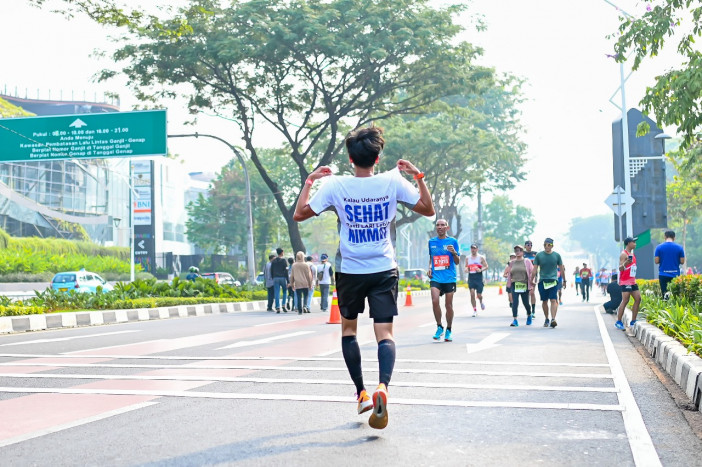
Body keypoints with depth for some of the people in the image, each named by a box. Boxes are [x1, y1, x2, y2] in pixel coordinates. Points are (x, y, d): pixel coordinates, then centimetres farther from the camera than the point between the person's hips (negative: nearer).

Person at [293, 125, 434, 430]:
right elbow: (428, 210, 3)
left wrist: (309, 180, 9)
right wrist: (418, 176, 9)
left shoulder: (335, 185, -7)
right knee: (384, 333, -3)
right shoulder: (393, 181, -5)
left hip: (349, 271, 0)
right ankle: (382, 386, -29)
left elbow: (299, 214, 0)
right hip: (384, 270, 0)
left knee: (348, 329, 18)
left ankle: (362, 393, 14)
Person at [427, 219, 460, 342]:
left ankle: (449, 330, 19)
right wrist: (429, 267, 6)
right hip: (435, 277, 1)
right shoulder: (431, 242, 10)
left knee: (448, 305, 3)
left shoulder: (452, 241, 2)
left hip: (449, 278, -1)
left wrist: (454, 252, -16)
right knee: (435, 301, -16)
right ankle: (439, 327, 2)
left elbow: (457, 262, 3)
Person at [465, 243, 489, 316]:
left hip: (479, 278, -2)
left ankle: (481, 302, 37)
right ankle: (475, 310, 0)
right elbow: (466, 266, 19)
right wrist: (466, 269, -6)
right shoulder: (468, 258, 10)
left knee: (479, 295, 0)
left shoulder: (481, 257, 1)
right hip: (471, 277, 2)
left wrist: (481, 270, -17)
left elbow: (486, 266, 2)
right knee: (472, 294, -8)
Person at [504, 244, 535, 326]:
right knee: (514, 302, -10)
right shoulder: (511, 262, 11)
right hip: (514, 285, 2)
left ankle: (529, 315, 35)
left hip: (524, 285, -2)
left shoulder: (527, 261, 3)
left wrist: (531, 284, -6)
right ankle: (515, 320, -11)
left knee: (526, 302, 7)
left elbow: (532, 273, 0)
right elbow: (508, 273, 20)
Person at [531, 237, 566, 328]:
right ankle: (546, 319, 22)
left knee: (553, 300, -14)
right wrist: (531, 280, 1)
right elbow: (535, 269, 5)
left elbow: (561, 268, 12)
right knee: (544, 301, 7)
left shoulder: (556, 255, 3)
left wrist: (564, 280, 15)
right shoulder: (539, 255, 3)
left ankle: (553, 319, -21)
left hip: (553, 280, -1)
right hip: (542, 281, 1)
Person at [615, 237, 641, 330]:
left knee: (638, 299, 4)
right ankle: (618, 322, -6)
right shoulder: (624, 254, -10)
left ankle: (633, 321, 9)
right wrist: (626, 262, -37)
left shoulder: (632, 254, 18)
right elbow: (620, 268, -17)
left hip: (632, 281, 9)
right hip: (625, 281, -9)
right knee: (625, 301, -12)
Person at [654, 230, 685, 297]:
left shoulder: (659, 247, -1)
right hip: (675, 274, 0)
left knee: (664, 294, 1)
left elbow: (656, 261, -3)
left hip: (663, 275, 0)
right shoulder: (679, 247, 0)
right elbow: (682, 261, 1)